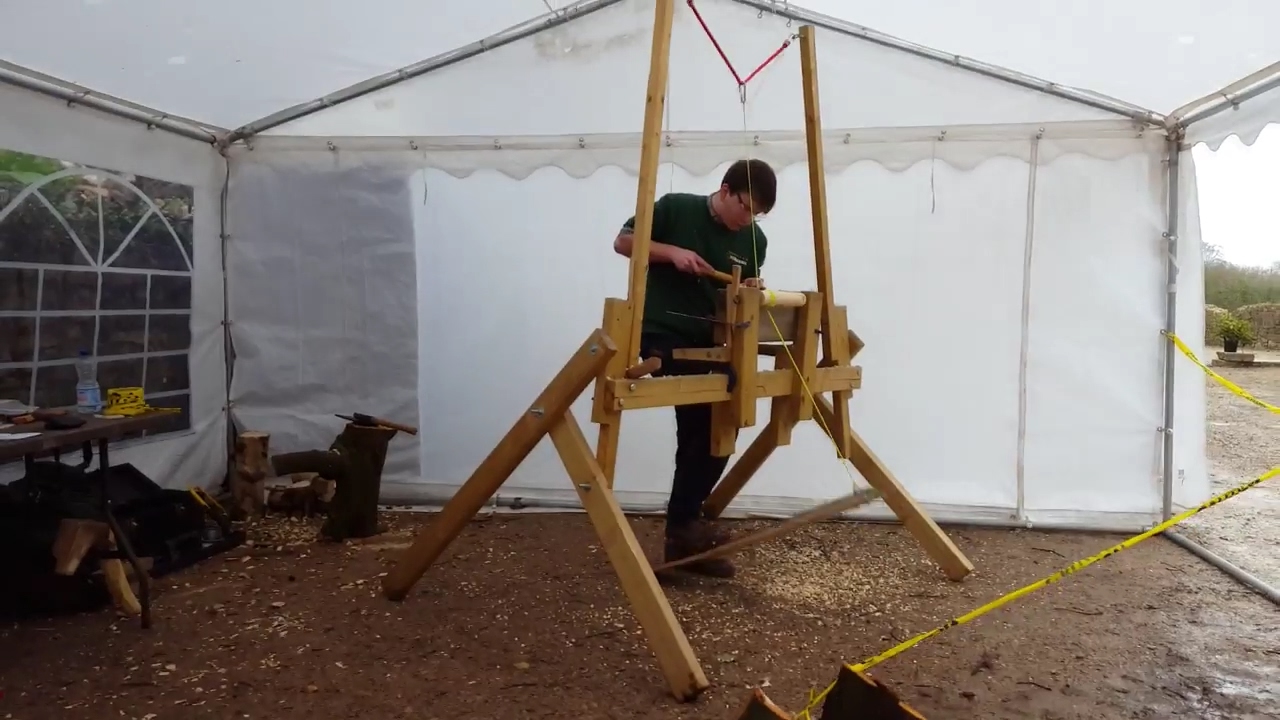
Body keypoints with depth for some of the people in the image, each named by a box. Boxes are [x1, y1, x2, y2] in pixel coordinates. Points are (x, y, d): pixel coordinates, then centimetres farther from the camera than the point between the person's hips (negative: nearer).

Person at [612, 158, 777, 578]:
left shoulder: (754, 240, 6)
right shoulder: (674, 208, -6)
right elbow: (623, 242, -2)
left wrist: (750, 291, -7)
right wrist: (671, 251, -15)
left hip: (711, 341, 6)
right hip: (663, 335, -6)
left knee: (715, 428, 3)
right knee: (700, 423, -20)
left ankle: (682, 534, 13)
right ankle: (684, 525, -7)